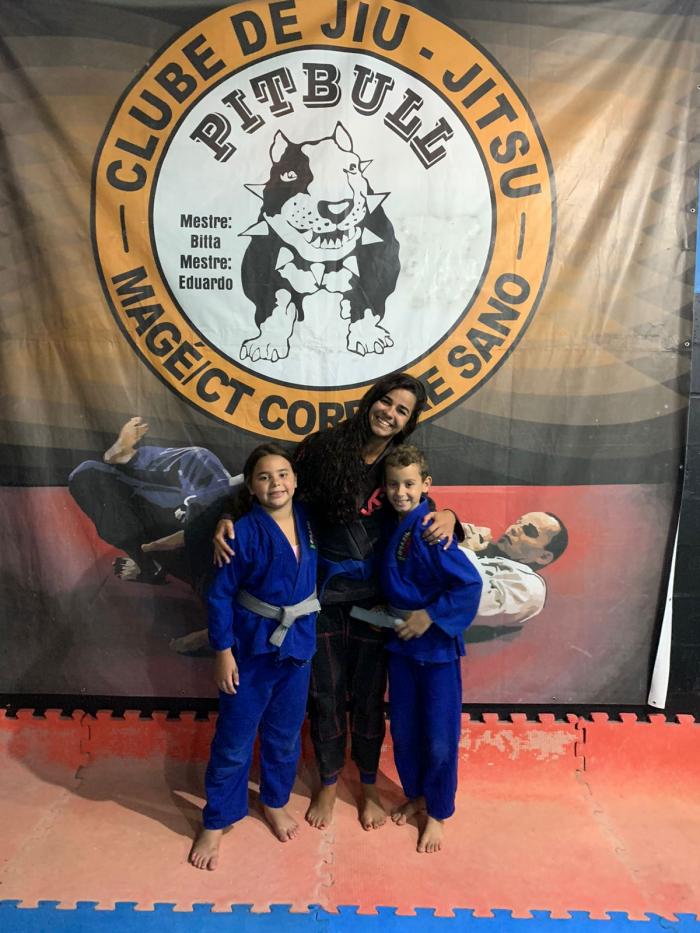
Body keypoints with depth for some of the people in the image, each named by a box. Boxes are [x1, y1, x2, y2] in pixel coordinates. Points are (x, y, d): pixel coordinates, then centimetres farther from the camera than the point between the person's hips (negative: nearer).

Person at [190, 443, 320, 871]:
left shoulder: (308, 521, -5)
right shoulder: (244, 532, -18)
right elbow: (220, 595, -12)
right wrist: (223, 652, -12)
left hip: (298, 646, 4)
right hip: (251, 649, -4)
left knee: (285, 735, 20)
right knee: (234, 740, 9)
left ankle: (275, 802, 45)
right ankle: (216, 822, 32)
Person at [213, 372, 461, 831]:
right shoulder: (322, 447, -10)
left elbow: (420, 513, 1)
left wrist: (448, 517, -22)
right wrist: (228, 519, -17)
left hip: (375, 595, 1)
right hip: (323, 591, 0)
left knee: (369, 693, 14)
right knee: (326, 691, 14)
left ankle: (369, 785, 38)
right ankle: (328, 781, 39)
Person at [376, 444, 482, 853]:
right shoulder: (394, 527, 1)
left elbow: (470, 583, -23)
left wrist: (430, 616, -20)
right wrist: (389, 614, 2)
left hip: (436, 644, -7)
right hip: (400, 641, 7)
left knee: (439, 736, 7)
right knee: (404, 728, 19)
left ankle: (437, 813, 28)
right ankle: (415, 795, 41)